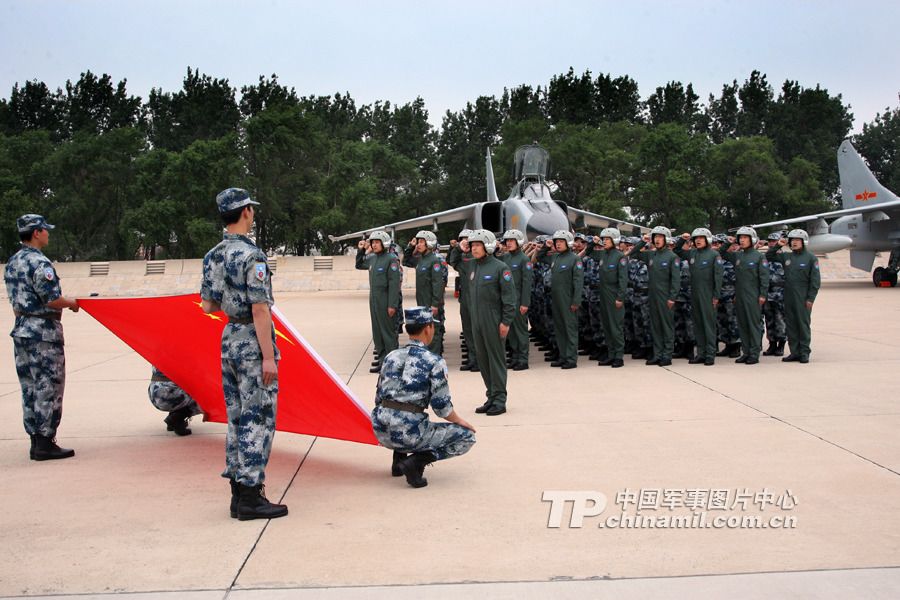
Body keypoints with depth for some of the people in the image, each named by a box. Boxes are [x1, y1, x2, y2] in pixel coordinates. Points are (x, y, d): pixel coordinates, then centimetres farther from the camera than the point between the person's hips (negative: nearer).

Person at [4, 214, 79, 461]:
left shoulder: (12, 263, 13)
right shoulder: (40, 263, -16)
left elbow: (15, 299, 16)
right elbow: (52, 299, -19)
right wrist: (72, 303, -2)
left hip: (21, 330, 9)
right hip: (43, 332, -9)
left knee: (30, 388, 11)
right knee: (48, 388, -3)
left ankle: (36, 442, 17)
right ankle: (45, 443, 0)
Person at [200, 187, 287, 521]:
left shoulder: (212, 256, 9)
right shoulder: (251, 256, -17)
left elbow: (207, 305, 14)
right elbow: (260, 310, -20)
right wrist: (268, 356, -19)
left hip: (229, 340, 8)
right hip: (253, 343, -8)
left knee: (237, 418, 13)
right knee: (257, 420, -3)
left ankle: (239, 491, 20)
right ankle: (250, 497, 1)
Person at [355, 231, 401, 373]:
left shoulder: (391, 259, -12)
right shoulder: (372, 258, 10)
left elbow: (394, 283, -16)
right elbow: (359, 265, 30)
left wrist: (392, 305, -20)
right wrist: (361, 251, 13)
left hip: (385, 301, -8)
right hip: (373, 299, 8)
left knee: (387, 331, -4)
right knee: (377, 330, 13)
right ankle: (382, 357, 22)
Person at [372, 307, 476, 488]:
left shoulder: (391, 356, 10)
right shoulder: (434, 362, -7)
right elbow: (442, 407, -7)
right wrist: (460, 421, 13)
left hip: (381, 431, 7)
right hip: (408, 433, -7)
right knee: (467, 437, 8)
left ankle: (399, 459, 22)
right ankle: (416, 461, -8)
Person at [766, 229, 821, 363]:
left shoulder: (810, 258, -3)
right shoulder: (786, 257, 10)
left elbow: (815, 280, -6)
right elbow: (769, 257, 19)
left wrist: (810, 298, -11)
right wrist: (778, 246, 5)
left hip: (803, 298, -5)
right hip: (788, 297, 5)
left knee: (803, 324, -1)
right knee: (791, 325, 7)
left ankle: (804, 353, 6)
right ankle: (795, 352, 14)